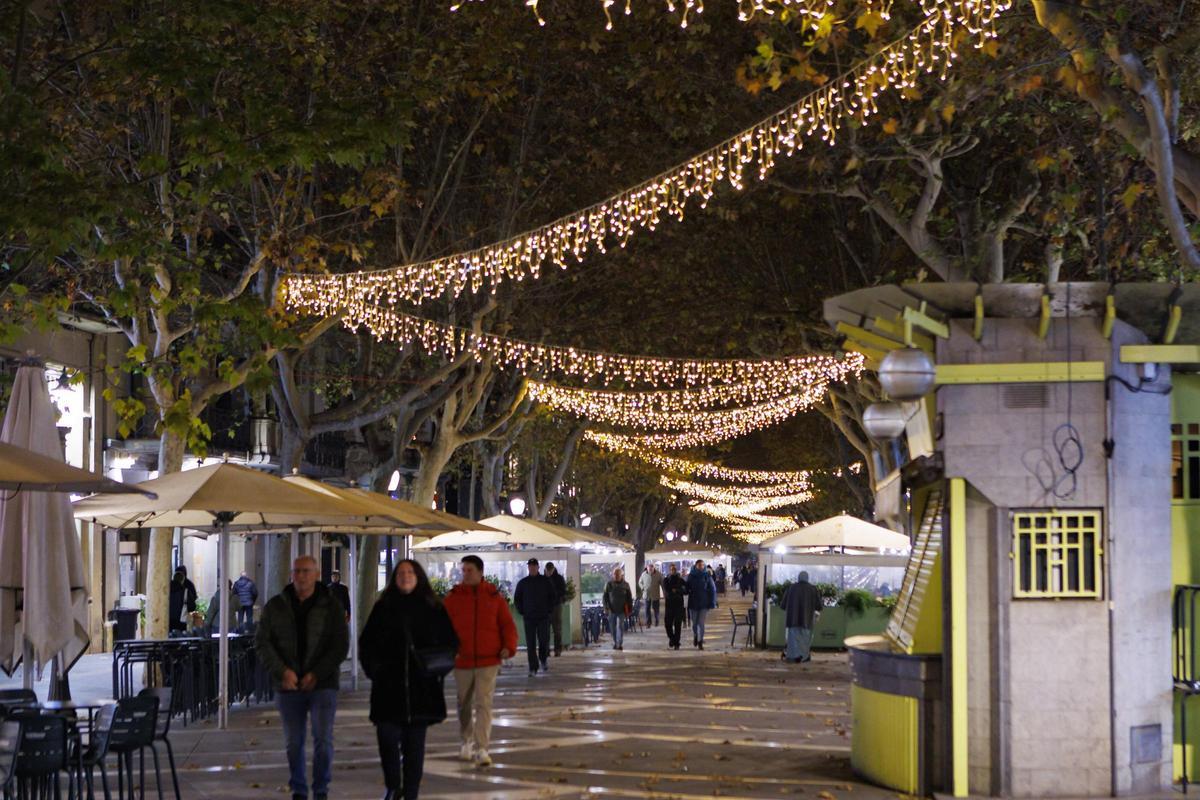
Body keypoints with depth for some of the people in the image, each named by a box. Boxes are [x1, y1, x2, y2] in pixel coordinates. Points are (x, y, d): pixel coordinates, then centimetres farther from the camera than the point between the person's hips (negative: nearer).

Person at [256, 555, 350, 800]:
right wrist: (282, 671, -13)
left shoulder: (331, 607, 1)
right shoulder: (275, 606, 5)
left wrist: (317, 674, -13)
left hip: (322, 685, -2)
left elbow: (340, 646, -3)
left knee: (323, 739, -10)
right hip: (288, 687, 2)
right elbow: (263, 642, 1)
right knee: (293, 743, 8)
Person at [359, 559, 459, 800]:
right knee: (387, 736, -9)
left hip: (423, 687, 0)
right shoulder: (383, 608, 6)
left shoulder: (433, 609, 5)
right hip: (388, 686, 0)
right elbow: (366, 642, 10)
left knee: (414, 742, 5)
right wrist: (373, 668, -2)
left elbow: (450, 642, 9)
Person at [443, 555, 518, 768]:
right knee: (464, 704, 13)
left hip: (488, 661, -1)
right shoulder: (453, 598, 2)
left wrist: (508, 647, -10)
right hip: (462, 661, 2)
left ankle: (481, 749, -11)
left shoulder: (494, 597, 2)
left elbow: (508, 625, 4)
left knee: (484, 704, -9)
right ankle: (466, 742, 33)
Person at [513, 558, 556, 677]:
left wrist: (549, 611, 1)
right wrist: (522, 612, 4)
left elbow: (553, 596, 9)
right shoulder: (523, 583, 7)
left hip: (544, 617, -1)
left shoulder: (545, 581, 4)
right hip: (528, 618, 1)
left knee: (544, 640, -2)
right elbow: (516, 599, 14)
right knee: (530, 644, -3)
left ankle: (543, 660, 26)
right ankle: (533, 669, -1)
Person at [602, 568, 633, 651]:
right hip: (612, 609, 1)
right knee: (613, 627, 6)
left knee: (620, 626, -6)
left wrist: (630, 609, 1)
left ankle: (620, 644, -4)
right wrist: (606, 608, -6)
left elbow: (629, 598, 5)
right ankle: (615, 643, 18)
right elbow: (605, 597, 2)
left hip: (621, 610, -1)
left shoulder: (625, 585, 1)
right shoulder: (609, 584, 0)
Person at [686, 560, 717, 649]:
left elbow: (712, 590, -2)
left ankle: (700, 641, 4)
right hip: (693, 603, 1)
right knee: (694, 623, 9)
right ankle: (695, 637, 35)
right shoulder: (691, 576, 0)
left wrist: (712, 602, -7)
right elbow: (687, 588, 3)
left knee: (701, 623, -5)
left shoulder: (707, 576, -3)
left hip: (704, 603, -1)